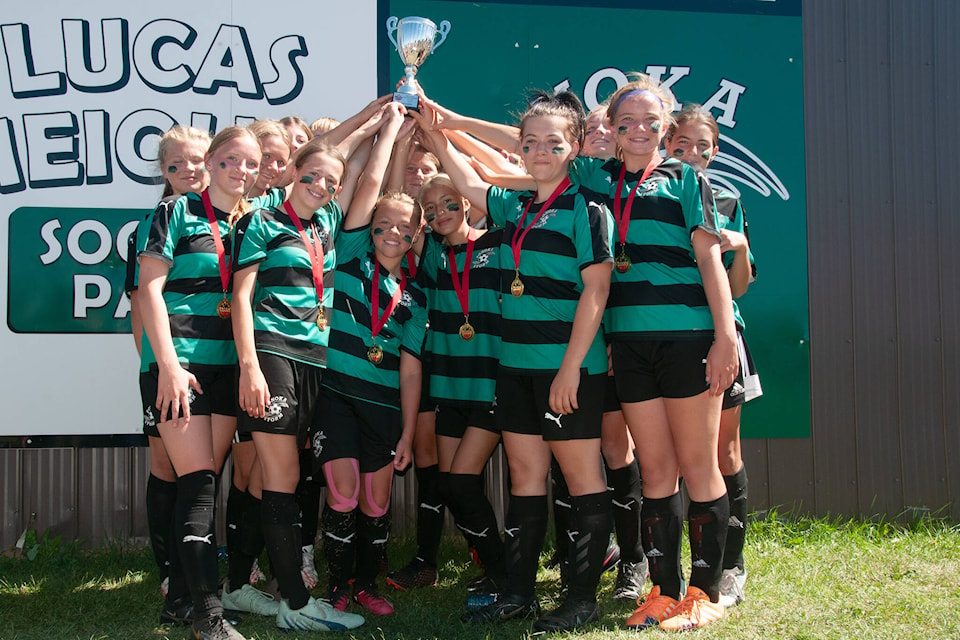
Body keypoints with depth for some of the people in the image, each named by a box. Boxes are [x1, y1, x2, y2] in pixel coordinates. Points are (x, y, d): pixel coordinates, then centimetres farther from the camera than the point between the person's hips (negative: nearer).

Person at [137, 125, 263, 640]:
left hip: (228, 366, 5)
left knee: (207, 481, 6)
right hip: (178, 361, -5)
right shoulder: (177, 213, 1)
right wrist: (168, 363, -13)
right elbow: (150, 289, -5)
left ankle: (196, 581, 15)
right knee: (198, 481, -10)